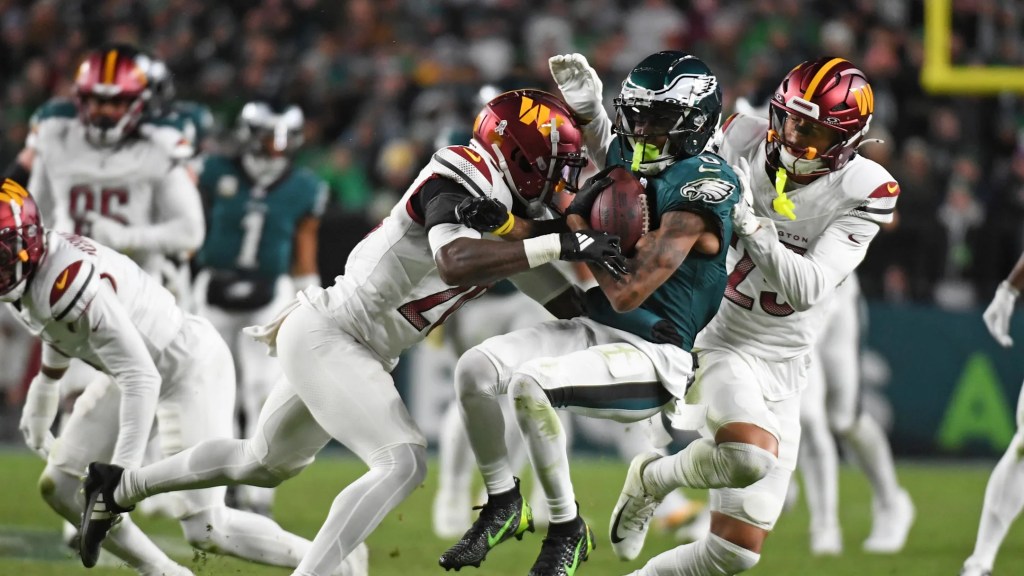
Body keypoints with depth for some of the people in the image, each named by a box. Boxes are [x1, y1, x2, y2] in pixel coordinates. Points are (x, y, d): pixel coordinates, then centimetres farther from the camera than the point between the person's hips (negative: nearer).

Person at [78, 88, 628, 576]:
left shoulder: (517, 218, 5)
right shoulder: (457, 180, -21)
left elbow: (570, 304, 10)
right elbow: (455, 263, -40)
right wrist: (558, 245, -39)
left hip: (362, 353, 10)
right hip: (324, 335, -10)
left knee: (265, 463, 26)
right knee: (402, 462, -23)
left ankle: (120, 488, 44)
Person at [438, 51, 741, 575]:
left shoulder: (699, 191, -21)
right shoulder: (632, 163, 5)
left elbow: (627, 293, -24)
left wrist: (582, 229, -11)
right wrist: (585, 99, 10)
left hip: (653, 357, -9)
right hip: (596, 331, 9)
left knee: (530, 383, -31)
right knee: (476, 369, -8)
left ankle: (567, 531, -14)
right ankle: (502, 506, 12)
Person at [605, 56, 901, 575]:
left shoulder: (863, 193, -12)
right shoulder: (743, 146, -10)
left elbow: (808, 288, -21)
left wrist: (751, 225, -33)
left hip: (782, 371, 3)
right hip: (722, 343, -2)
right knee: (749, 456, -34)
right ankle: (650, 479, -3)